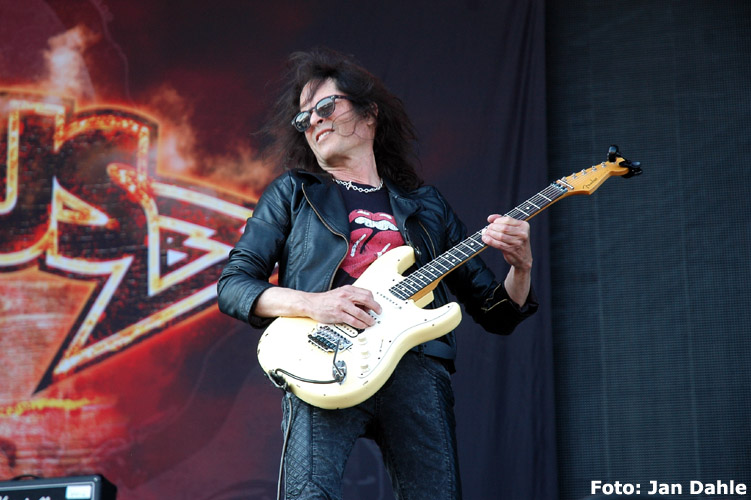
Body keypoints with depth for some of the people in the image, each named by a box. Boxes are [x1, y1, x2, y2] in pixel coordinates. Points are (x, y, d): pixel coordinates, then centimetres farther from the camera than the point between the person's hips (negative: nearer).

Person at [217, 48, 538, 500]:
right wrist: (310, 303, -6)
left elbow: (497, 314, 22)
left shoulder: (427, 207, 24)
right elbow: (233, 284, 11)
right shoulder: (291, 194, 20)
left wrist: (520, 266, 1)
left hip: (417, 366, 2)